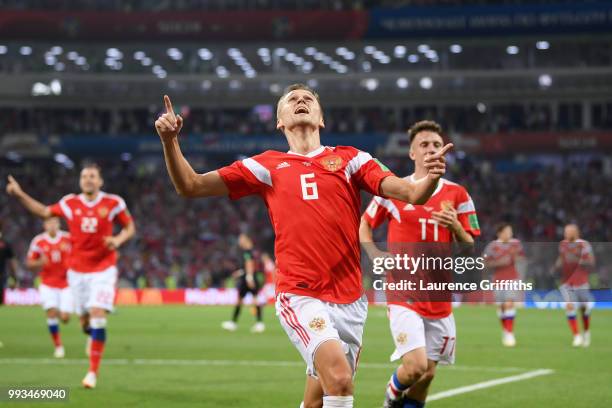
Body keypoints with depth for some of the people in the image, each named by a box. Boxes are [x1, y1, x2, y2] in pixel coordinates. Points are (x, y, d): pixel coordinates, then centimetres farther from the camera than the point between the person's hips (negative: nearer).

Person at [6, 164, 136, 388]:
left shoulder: (113, 203, -5)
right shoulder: (70, 203, 2)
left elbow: (129, 227, 5)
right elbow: (44, 212, 15)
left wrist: (118, 240, -16)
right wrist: (20, 194, 9)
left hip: (103, 269, -3)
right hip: (77, 270, 3)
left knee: (97, 316, -16)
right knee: (84, 319, 7)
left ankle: (93, 372, -11)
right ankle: (92, 336, 47)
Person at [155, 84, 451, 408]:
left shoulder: (350, 159, 10)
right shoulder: (267, 166, 9)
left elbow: (411, 194, 0)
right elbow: (189, 186, 10)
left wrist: (429, 179, -22)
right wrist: (170, 141, -6)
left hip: (350, 299, 3)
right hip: (300, 296, -2)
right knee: (339, 377, -25)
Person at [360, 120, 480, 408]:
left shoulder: (457, 195, 6)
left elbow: (470, 248, 7)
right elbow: (363, 226, 14)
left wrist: (456, 227, -13)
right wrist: (377, 256, -2)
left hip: (440, 298, 3)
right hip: (404, 295, -3)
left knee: (428, 373, 5)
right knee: (416, 366, -17)